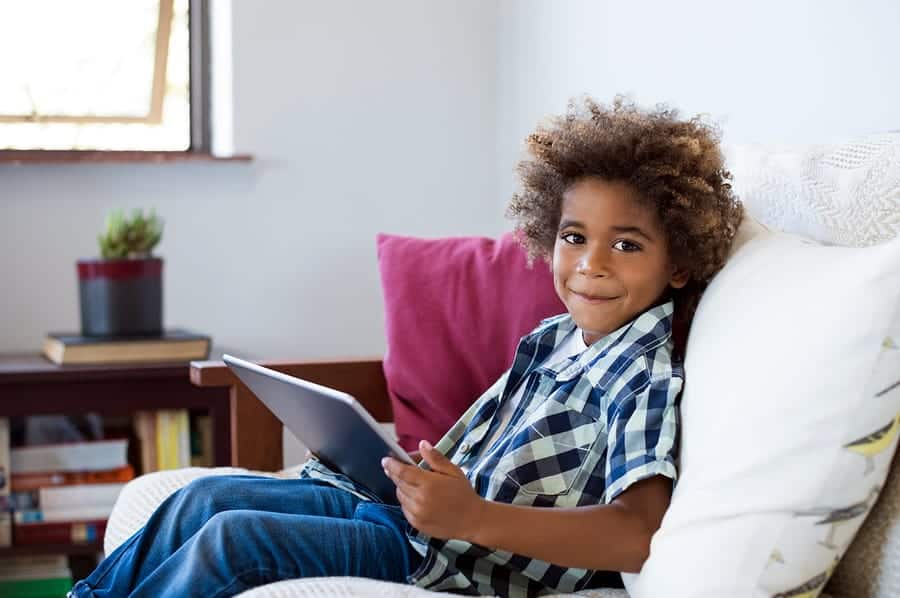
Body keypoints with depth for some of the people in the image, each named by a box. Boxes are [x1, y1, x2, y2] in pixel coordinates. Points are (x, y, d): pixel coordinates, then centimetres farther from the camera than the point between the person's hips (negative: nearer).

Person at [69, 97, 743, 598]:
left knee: (231, 539, -19)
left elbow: (637, 534, -32)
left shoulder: (647, 379, -16)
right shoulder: (552, 338, 10)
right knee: (204, 496, 6)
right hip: (407, 506, 9)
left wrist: (472, 517, -39)